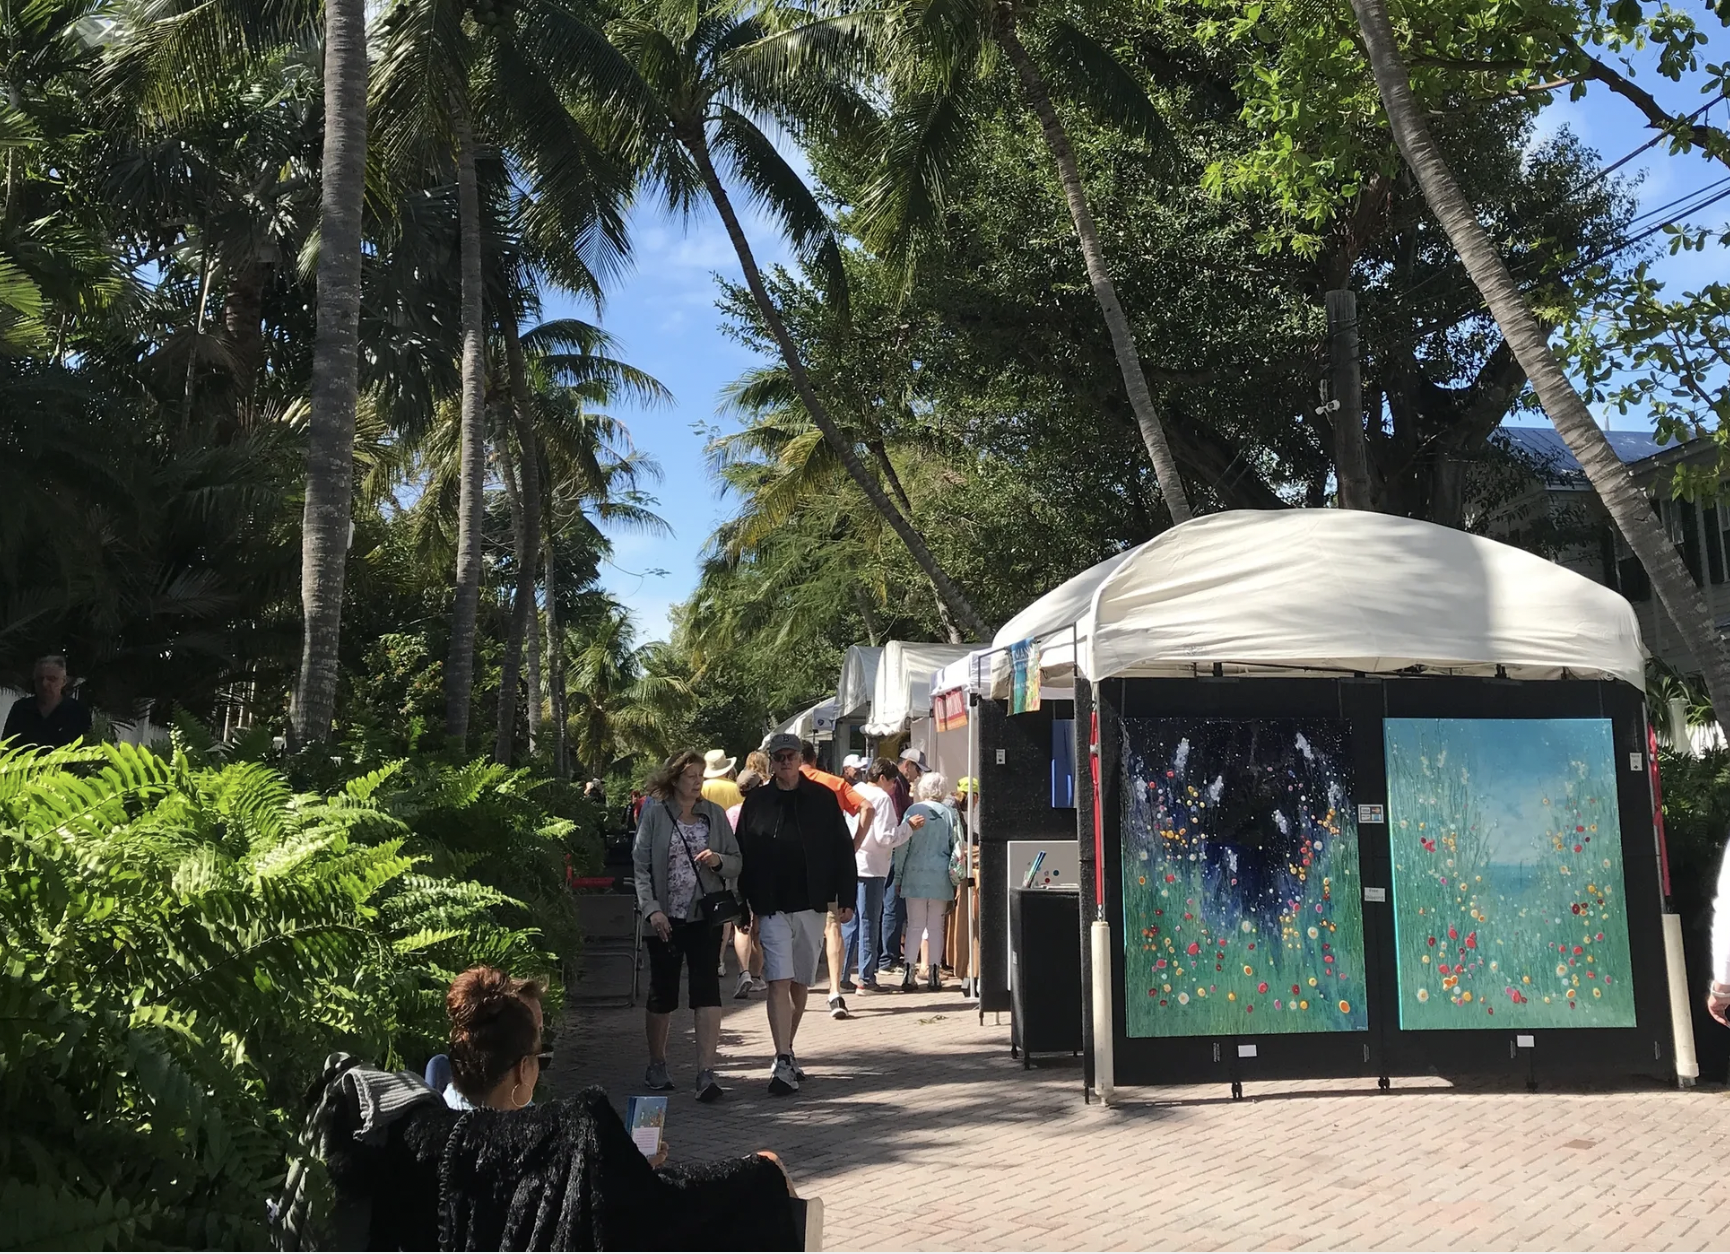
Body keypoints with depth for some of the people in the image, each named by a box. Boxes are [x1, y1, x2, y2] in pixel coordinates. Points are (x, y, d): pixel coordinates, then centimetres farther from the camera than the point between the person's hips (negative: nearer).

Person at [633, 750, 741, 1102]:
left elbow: (736, 862, 10)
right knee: (662, 993, 11)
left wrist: (718, 860, -12)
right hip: (665, 918, -1)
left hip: (705, 917, 1)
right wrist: (652, 909, -14)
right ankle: (656, 1065, 30)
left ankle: (706, 1073, -9)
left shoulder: (715, 814, 6)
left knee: (707, 991, -9)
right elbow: (640, 865, -5)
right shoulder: (655, 813, -2)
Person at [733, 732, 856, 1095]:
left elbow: (842, 850, 4)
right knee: (779, 982, -11)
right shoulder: (756, 802, 3)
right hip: (772, 908, -1)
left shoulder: (822, 799, 3)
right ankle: (784, 1063, -14)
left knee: (800, 983, 12)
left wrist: (846, 898, -2)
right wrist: (751, 907, 1)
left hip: (812, 904, 1)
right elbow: (743, 857, 5)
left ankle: (786, 1051, 29)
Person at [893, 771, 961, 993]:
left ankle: (909, 973, 1)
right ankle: (933, 974, 8)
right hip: (940, 876, 1)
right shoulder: (949, 814, 1)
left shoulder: (913, 811, -3)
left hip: (915, 874, -1)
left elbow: (902, 844, -2)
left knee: (915, 924, 5)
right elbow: (956, 846, 5)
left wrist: (898, 875, 6)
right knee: (936, 926, 7)